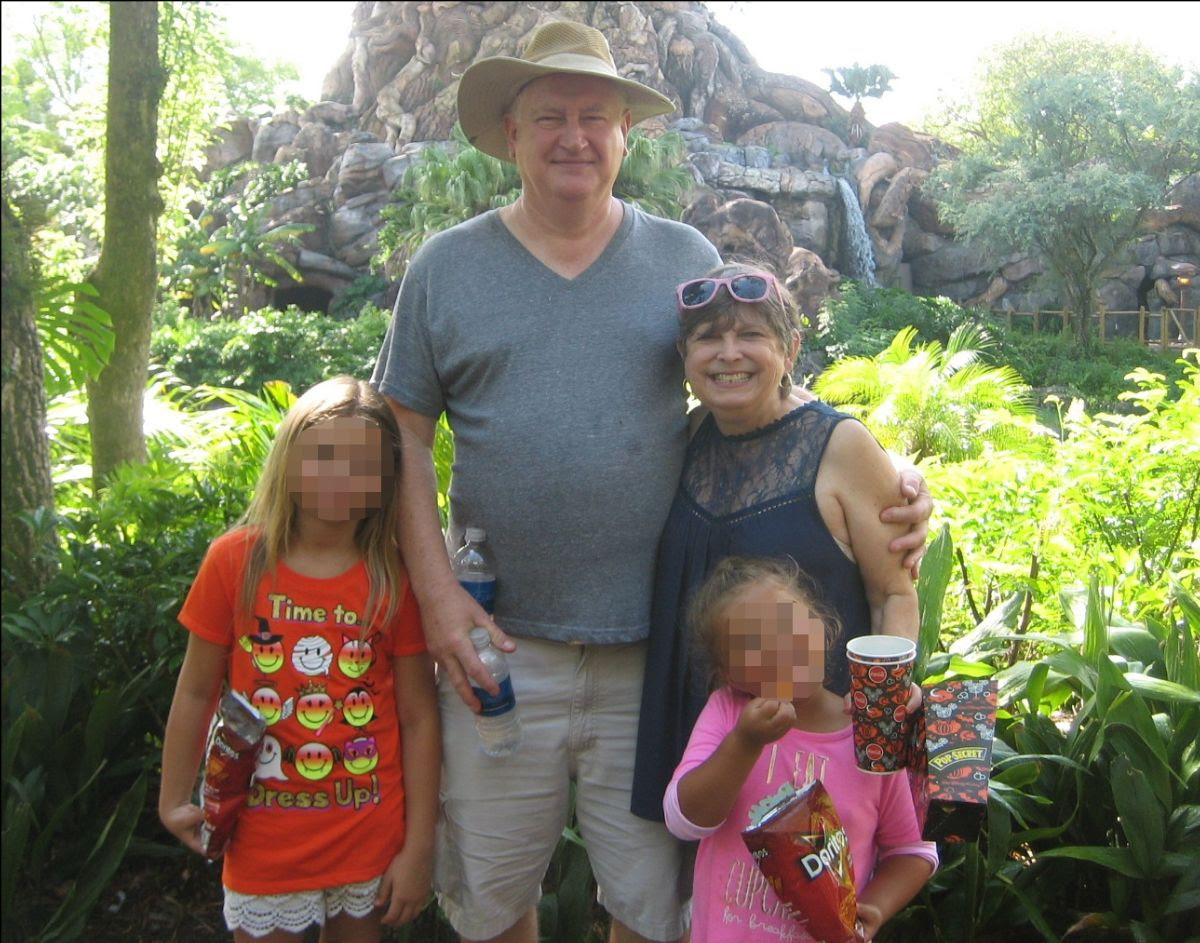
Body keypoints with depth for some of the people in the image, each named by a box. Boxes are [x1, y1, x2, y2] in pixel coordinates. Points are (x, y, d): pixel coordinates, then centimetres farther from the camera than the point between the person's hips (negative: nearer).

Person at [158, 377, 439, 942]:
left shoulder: (396, 580, -10)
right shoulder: (235, 562, -8)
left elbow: (419, 719, -6)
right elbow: (196, 692, 1)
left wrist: (418, 849, -5)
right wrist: (174, 801, 6)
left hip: (371, 842, 0)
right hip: (263, 845, 0)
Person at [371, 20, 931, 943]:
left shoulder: (687, 259, 6)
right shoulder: (446, 267, 5)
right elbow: (407, 437, 4)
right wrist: (436, 592, -6)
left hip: (656, 652, 0)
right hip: (500, 648, 1)